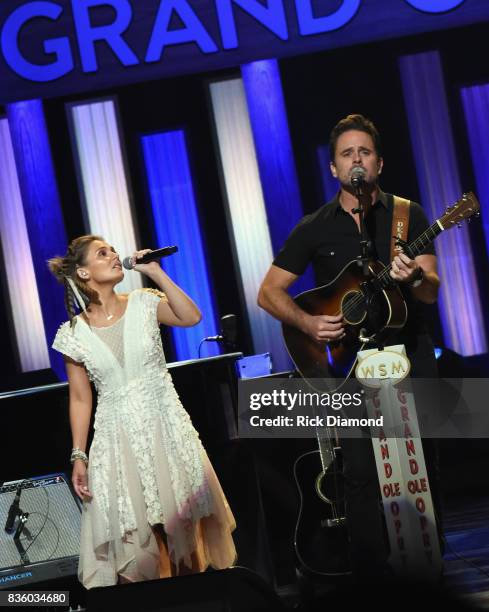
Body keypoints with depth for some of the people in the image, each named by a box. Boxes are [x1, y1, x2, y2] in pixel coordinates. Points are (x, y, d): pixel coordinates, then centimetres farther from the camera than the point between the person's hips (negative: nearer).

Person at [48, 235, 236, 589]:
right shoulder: (74, 333, 0)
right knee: (131, 534, 1)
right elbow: (80, 399, 2)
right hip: (118, 437, 0)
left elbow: (191, 317, -15)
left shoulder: (143, 303, 1)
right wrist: (78, 457, -1)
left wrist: (155, 272, -12)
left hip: (167, 427, 1)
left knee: (182, 516, 5)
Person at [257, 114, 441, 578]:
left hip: (408, 352, 1)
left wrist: (412, 279, -26)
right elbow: (269, 292, 7)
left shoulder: (407, 215, 6)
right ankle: (370, 572, 5)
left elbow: (431, 292, -3)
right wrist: (308, 323, -10)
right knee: (361, 470, -6)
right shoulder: (315, 228, 6)